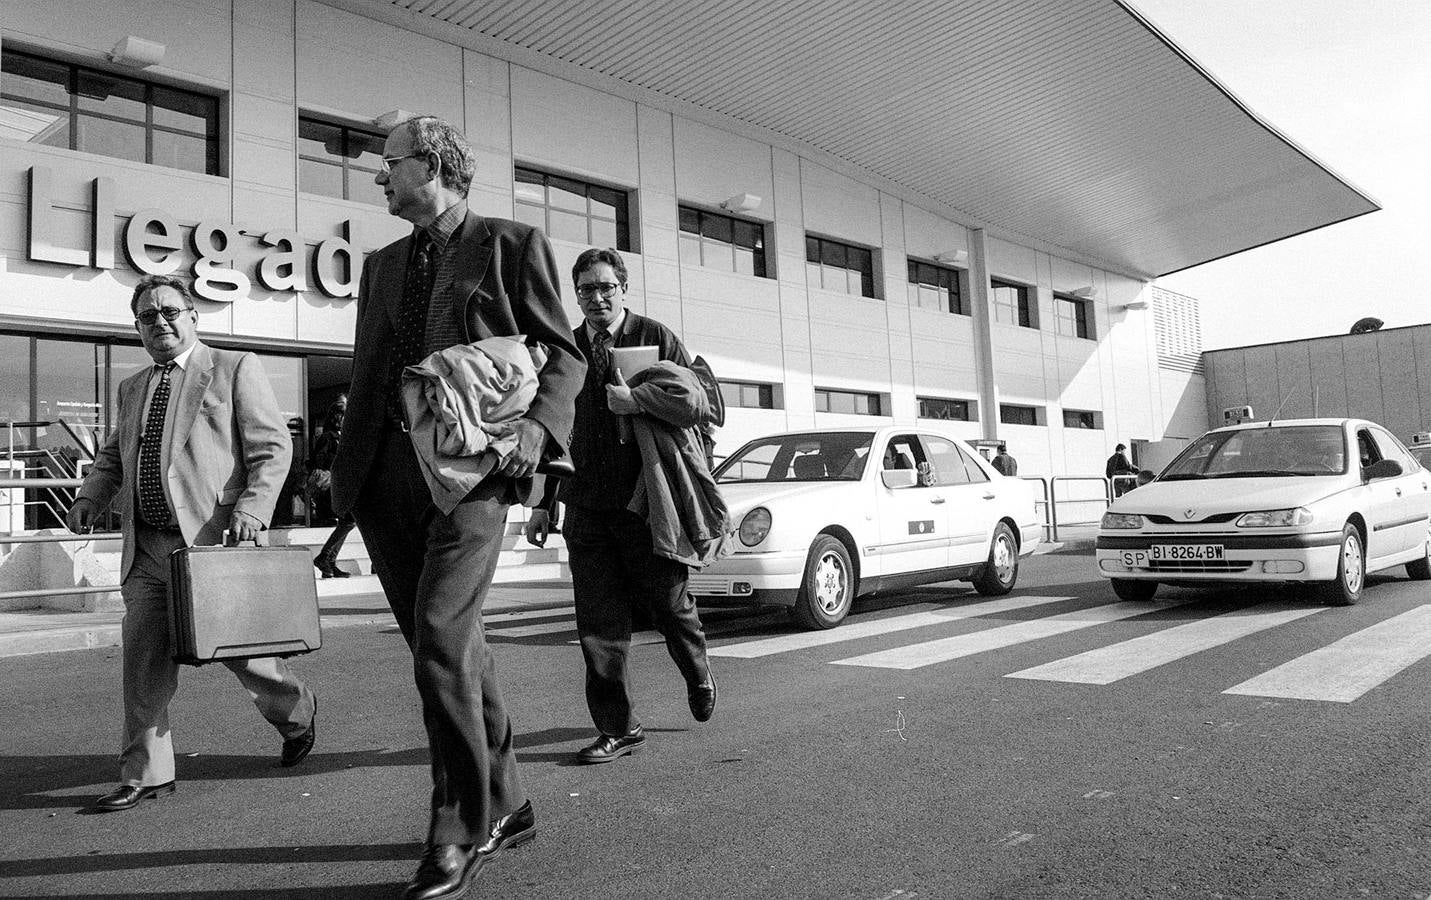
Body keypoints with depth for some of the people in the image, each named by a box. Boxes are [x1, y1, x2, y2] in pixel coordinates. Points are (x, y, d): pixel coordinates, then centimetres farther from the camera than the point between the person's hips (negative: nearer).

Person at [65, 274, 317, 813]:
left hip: (211, 540, -6)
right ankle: (145, 773, 14)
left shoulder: (235, 368, 1)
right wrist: (90, 499, 9)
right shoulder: (132, 388, 20)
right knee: (143, 657, 3)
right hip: (147, 547, 6)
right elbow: (113, 455, 29)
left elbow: (272, 448, -5)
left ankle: (296, 711, 28)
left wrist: (252, 507, -18)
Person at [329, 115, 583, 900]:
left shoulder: (511, 245, 5)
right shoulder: (382, 265, 22)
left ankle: (461, 832, 0)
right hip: (387, 472, 6)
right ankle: (502, 806, 25)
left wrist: (538, 423, -15)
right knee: (454, 648, 10)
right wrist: (345, 469, 12)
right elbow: (366, 373, 22)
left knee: (440, 641, -16)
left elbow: (564, 354, 3)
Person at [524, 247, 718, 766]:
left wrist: (642, 403, -19)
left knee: (669, 602, 7)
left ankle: (699, 677, 38)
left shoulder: (656, 338, 2)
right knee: (599, 621, 1)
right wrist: (543, 503, 16)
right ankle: (617, 729, 12)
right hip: (586, 505, 3)